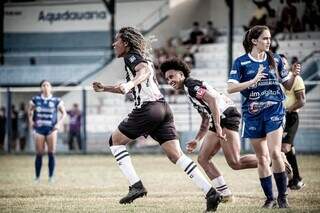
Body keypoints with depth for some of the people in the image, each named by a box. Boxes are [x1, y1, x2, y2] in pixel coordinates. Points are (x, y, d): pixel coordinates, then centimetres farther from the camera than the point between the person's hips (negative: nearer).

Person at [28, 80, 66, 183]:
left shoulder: (56, 100, 1)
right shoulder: (36, 99, 4)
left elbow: (64, 113, 10)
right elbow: (30, 110, 19)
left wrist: (59, 123, -2)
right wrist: (31, 121, 8)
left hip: (51, 129, -1)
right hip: (39, 128, 1)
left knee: (51, 154, -3)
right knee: (39, 154, 0)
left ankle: (51, 177, 3)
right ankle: (37, 177, 7)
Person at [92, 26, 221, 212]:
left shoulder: (132, 56, -1)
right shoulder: (140, 57, 28)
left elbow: (144, 70, -25)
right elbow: (129, 90, 41)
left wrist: (129, 84, -41)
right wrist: (104, 88, 39)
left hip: (148, 109, -9)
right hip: (163, 108, 9)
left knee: (115, 141, 8)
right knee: (176, 155, 0)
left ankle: (136, 186, -3)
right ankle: (211, 192, -13)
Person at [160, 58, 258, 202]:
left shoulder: (191, 85, -7)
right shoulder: (188, 89, 24)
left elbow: (213, 100, -21)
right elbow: (206, 120, 28)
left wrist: (217, 126, -26)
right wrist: (196, 140, 25)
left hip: (227, 116, -10)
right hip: (218, 122, 10)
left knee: (235, 163, -16)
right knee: (202, 159, 6)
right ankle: (225, 194, 4)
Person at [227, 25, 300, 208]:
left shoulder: (275, 60, 5)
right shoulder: (241, 62, -1)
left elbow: (287, 85, 11)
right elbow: (231, 88, -9)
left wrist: (294, 76, -9)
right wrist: (253, 81, -19)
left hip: (274, 110, 0)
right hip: (253, 113, 0)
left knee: (274, 153, -16)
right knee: (262, 158, 5)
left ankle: (283, 195, -5)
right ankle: (270, 198, 14)